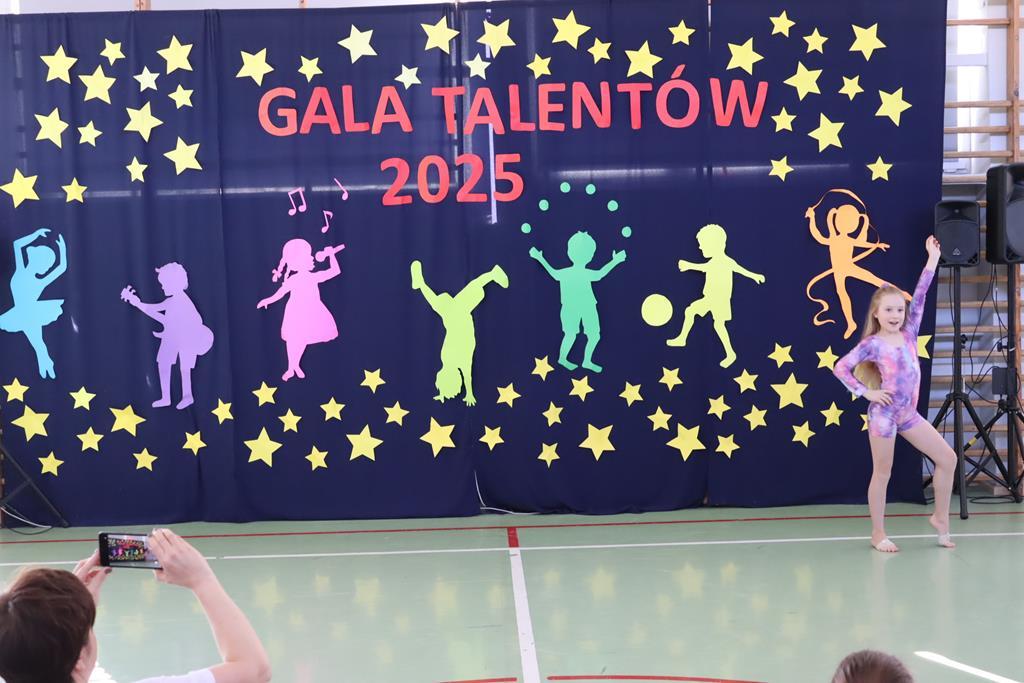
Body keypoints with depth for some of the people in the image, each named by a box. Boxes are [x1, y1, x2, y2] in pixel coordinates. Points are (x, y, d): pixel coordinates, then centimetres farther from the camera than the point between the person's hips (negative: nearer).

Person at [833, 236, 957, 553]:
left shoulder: (908, 334, 6)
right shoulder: (872, 344, -8)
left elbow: (920, 296, 2)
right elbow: (841, 367, -11)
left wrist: (933, 257, -1)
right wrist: (867, 393, -13)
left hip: (909, 413, 6)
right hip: (884, 412, -6)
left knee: (948, 459, 4)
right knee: (882, 473, 3)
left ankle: (940, 518, 19)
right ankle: (878, 534, 13)